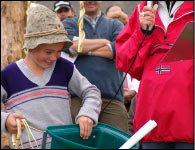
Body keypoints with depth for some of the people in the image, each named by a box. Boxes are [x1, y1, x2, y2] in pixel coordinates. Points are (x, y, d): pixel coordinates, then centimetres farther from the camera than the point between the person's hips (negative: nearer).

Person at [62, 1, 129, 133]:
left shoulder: (115, 25, 20)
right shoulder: (69, 24, 18)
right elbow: (69, 45, -5)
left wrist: (84, 49, -1)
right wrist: (104, 41, 3)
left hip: (112, 96, 1)